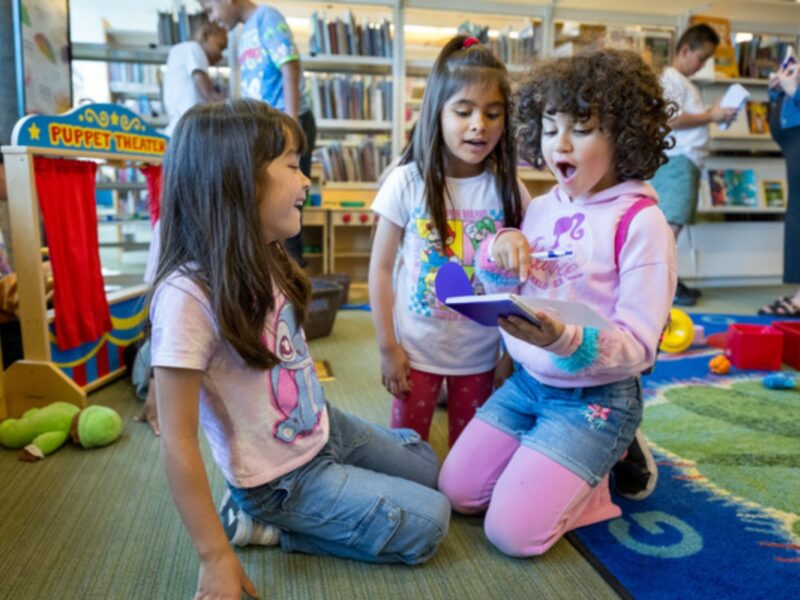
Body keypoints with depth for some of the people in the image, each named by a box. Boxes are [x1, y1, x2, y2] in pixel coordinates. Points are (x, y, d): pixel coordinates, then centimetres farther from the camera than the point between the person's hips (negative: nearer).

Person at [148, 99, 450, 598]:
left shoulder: (263, 263, -6)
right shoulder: (188, 294, -30)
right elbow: (178, 444, -25)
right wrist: (216, 555, -20)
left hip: (326, 429, 8)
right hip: (283, 477, -7)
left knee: (429, 468, 24)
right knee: (428, 523, -3)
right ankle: (265, 521, 4)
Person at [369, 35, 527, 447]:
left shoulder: (508, 188, -6)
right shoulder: (407, 182, -12)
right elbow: (380, 268, -7)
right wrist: (387, 347, -8)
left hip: (481, 352, 2)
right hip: (417, 348, -1)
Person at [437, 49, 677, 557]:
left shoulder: (641, 223, -15)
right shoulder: (542, 208, 4)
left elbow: (638, 344, -19)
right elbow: (500, 296, 10)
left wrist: (565, 340, -38)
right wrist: (500, 249, -12)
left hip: (595, 398, -6)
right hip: (528, 381, 7)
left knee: (512, 531, -11)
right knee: (456, 491, 8)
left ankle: (595, 479, 15)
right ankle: (561, 468, 26)